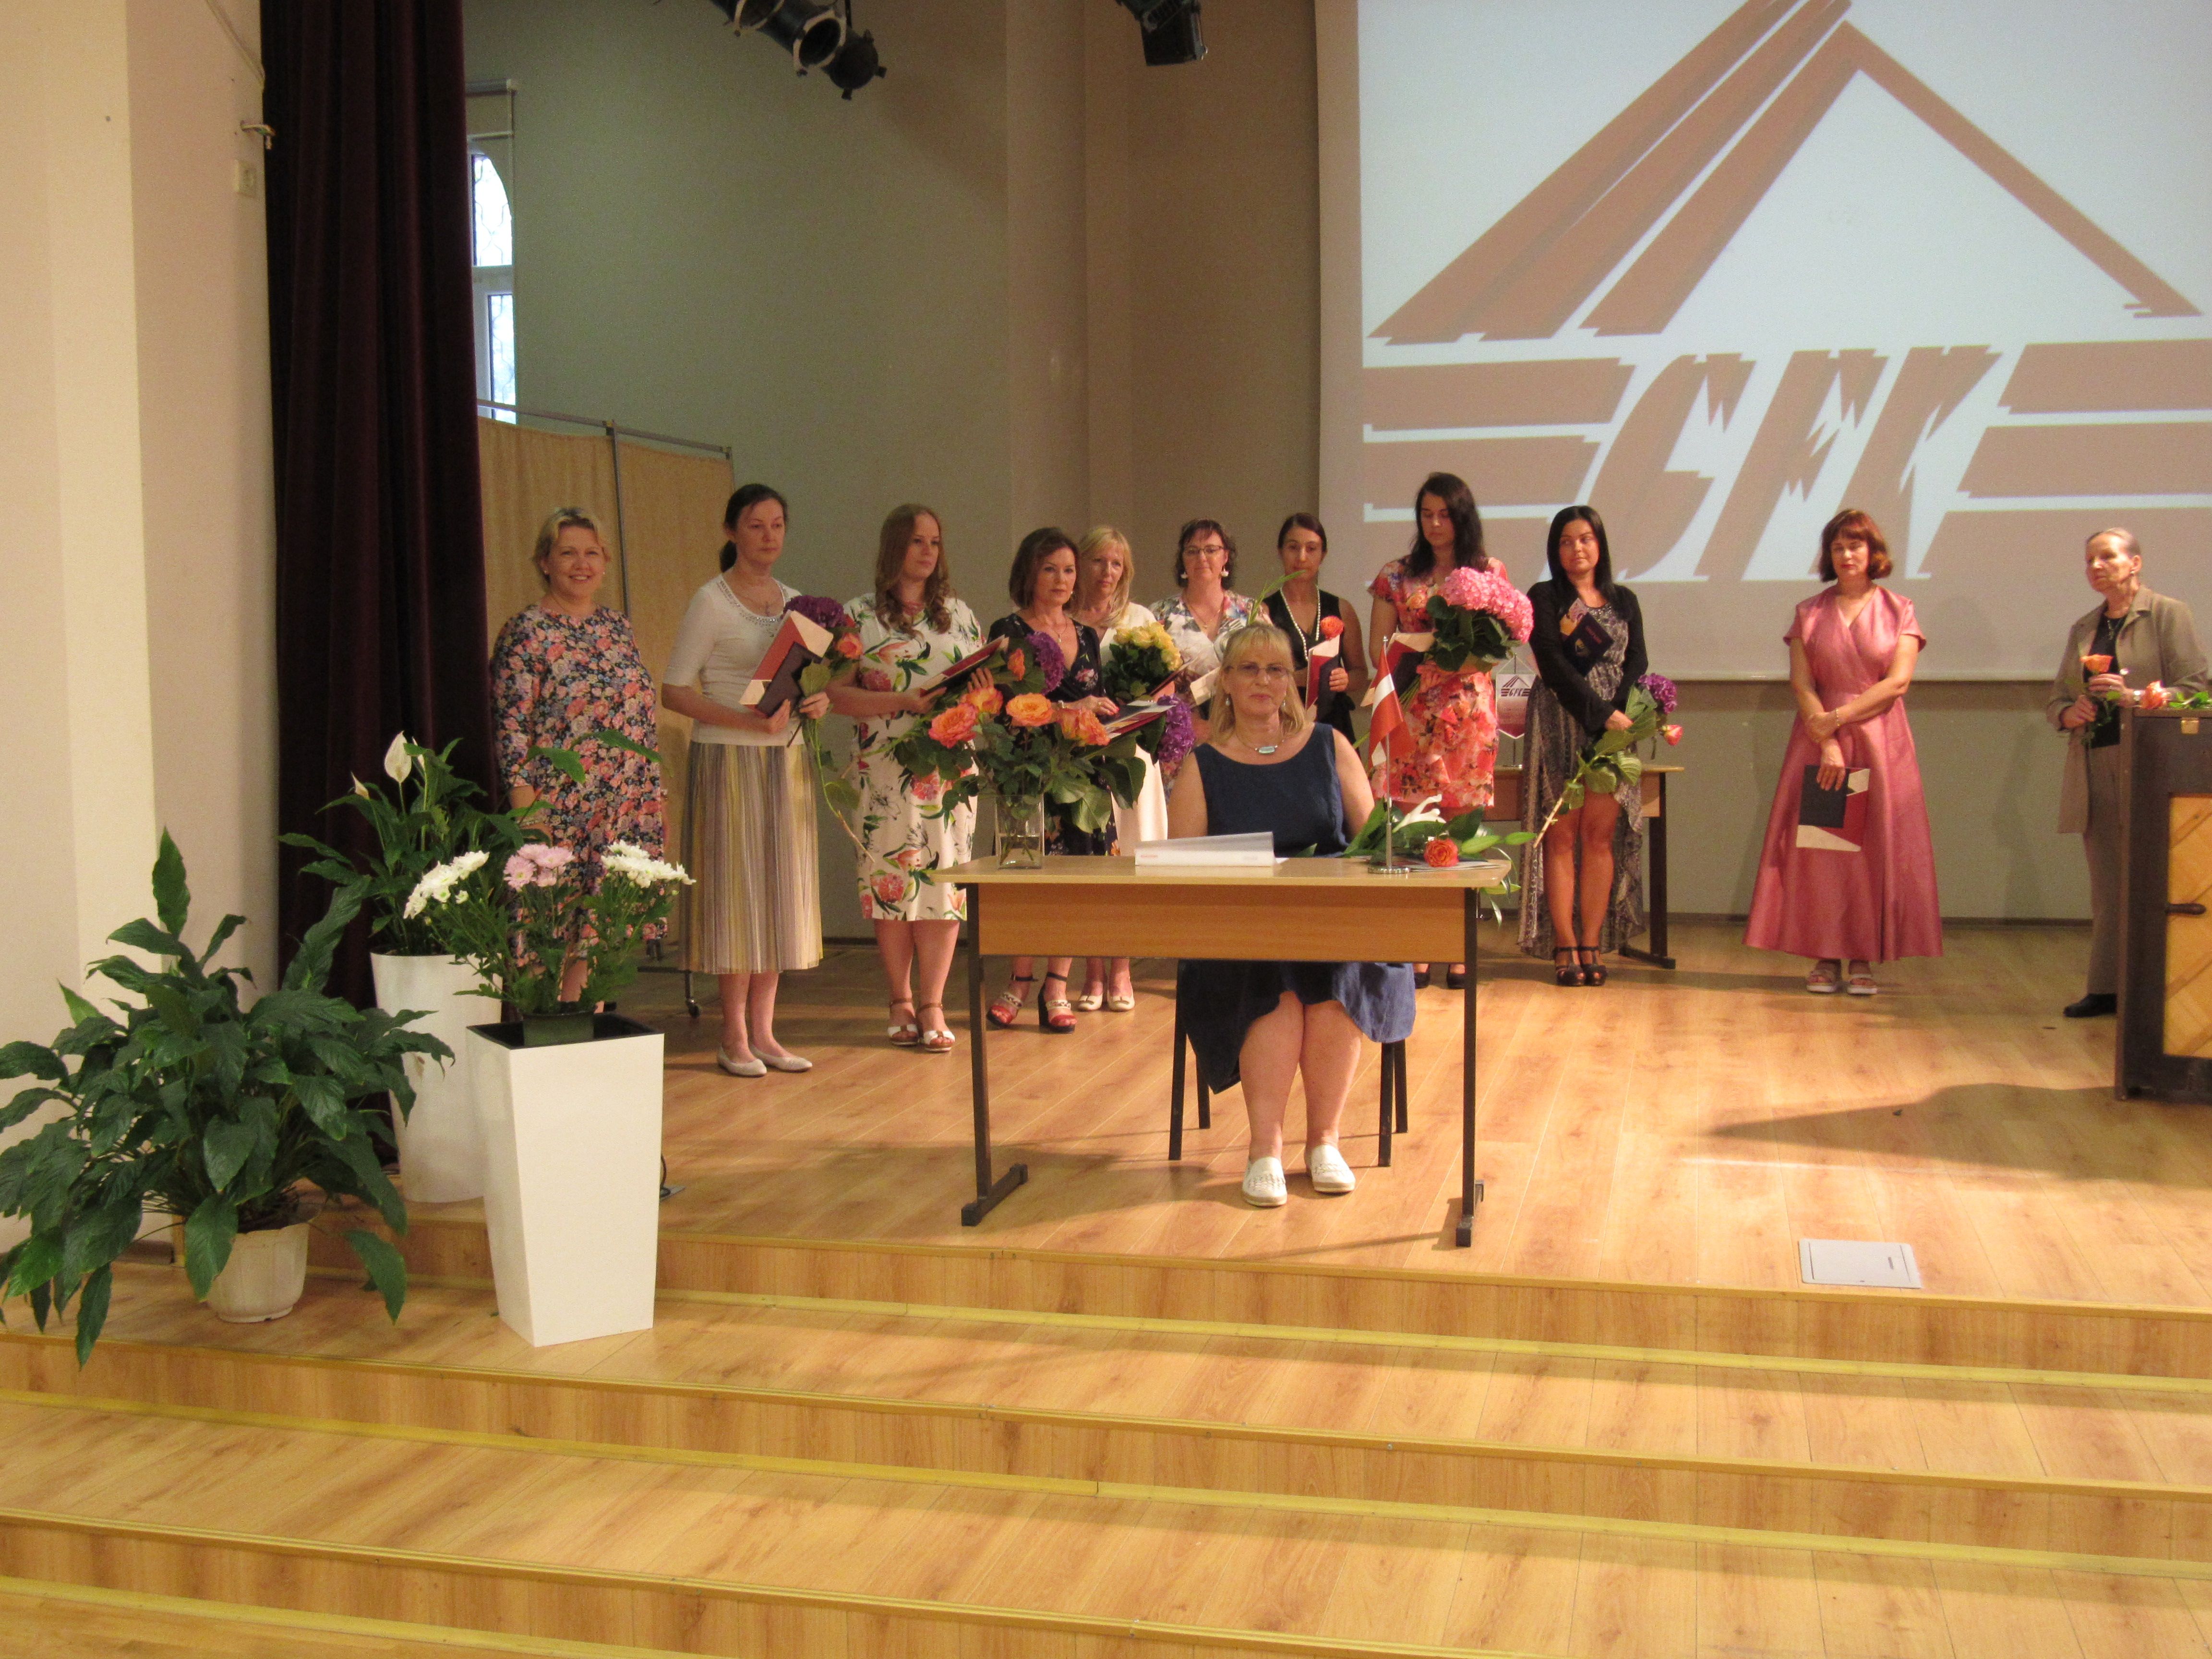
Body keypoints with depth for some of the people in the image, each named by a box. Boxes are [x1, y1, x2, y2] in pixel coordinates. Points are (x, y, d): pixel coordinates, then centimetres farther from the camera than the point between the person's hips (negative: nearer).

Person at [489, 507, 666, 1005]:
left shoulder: (618, 627, 13)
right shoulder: (526, 631, -5)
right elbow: (511, 727, -10)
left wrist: (651, 799, 14)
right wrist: (527, 815, -16)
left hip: (624, 812, 6)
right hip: (560, 811, -5)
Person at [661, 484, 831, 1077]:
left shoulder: (795, 601, 12)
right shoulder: (711, 602, -6)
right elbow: (674, 690, -10)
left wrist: (819, 702, -4)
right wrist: (750, 721, -21)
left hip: (786, 760, 6)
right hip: (729, 760, -6)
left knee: (780, 889, 6)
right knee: (735, 888, -4)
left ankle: (764, 1032, 13)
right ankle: (734, 1037, 5)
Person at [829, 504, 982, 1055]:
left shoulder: (960, 615, 14)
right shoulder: (860, 616, 3)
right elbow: (839, 694, -5)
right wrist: (905, 701, -16)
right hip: (885, 771, -2)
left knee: (943, 879, -1)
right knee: (891, 879, -1)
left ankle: (932, 1005, 5)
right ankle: (901, 1003, 11)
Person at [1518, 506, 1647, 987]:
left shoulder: (1624, 601, 16)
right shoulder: (1543, 598, 6)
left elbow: (1637, 663, 8)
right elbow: (1552, 663, -5)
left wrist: (1619, 711, -11)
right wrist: (1600, 713, -13)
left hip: (1614, 725, 3)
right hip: (1560, 726, -3)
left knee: (1600, 835, -3)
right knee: (1562, 835, -6)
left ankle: (1592, 945, -1)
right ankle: (1565, 948, -6)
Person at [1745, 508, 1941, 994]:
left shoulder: (1899, 611, 5)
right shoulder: (1809, 613, 9)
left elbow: (1898, 682, -5)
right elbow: (1801, 683, 0)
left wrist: (1837, 717, -13)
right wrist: (1825, 740, -12)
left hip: (1879, 742, -1)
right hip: (1819, 740, 1)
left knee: (1874, 845, -3)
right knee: (1819, 842, -3)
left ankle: (1863, 958, 0)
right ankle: (1826, 956, 1)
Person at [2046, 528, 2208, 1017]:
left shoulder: (2169, 615, 1)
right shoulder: (2083, 629, 19)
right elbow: (2056, 701, 20)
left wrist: (2134, 697, -18)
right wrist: (2071, 714, -3)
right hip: (2095, 768, 5)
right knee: (2106, 884, 5)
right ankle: (2107, 989, 7)